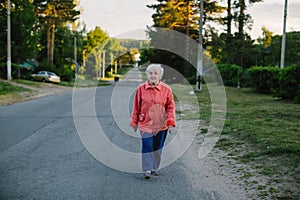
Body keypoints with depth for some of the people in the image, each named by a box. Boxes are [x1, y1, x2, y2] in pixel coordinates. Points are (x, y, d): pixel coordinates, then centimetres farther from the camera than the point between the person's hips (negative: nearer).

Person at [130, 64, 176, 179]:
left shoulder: (166, 89, -2)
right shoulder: (141, 89, -2)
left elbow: (170, 107, 2)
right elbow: (136, 107, 5)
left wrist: (170, 122, -7)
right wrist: (134, 122, 8)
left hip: (161, 125, 1)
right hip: (146, 123, -1)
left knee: (157, 148, 11)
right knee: (147, 146, -10)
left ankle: (155, 168, 28)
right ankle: (147, 170, -1)